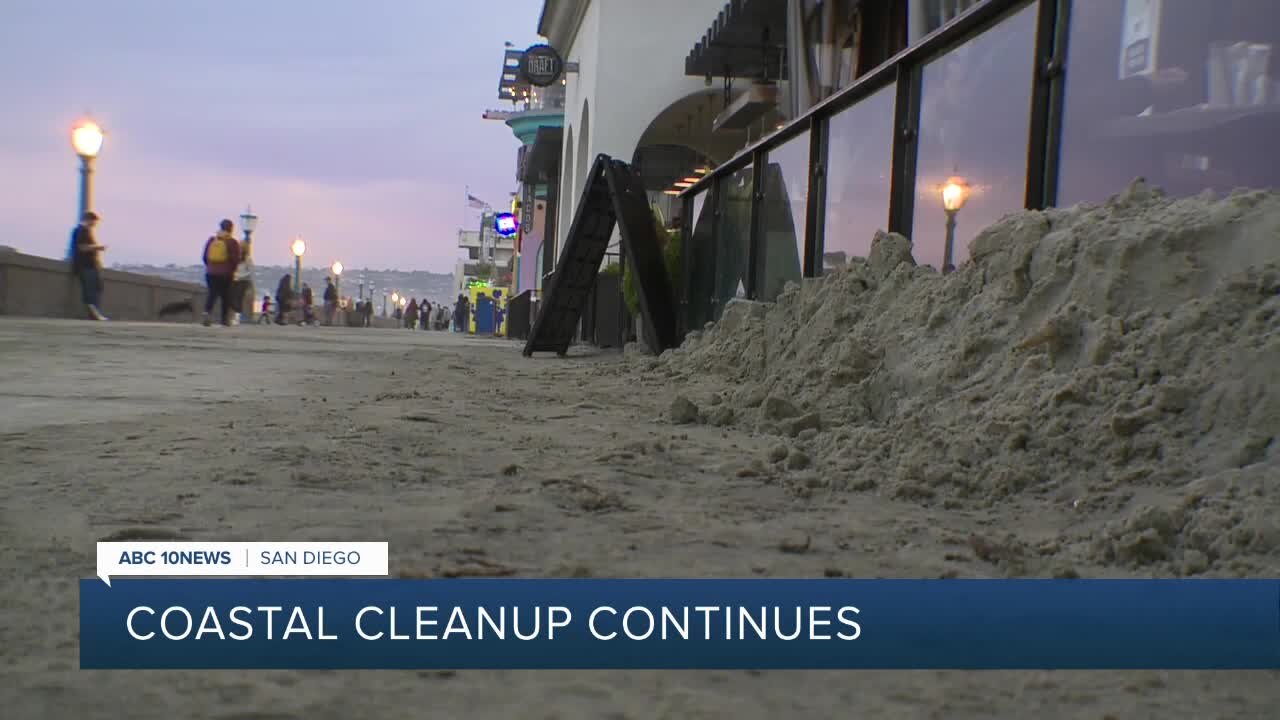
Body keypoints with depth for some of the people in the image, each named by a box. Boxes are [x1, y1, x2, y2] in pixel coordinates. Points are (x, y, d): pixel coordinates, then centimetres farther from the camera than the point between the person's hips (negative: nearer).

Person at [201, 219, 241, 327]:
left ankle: (207, 312, -21)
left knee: (212, 294, 4)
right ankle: (225, 319, 14)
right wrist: (232, 270, 8)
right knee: (225, 296, 9)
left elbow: (204, 257, 7)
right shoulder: (232, 242, -6)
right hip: (226, 274, -2)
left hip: (211, 273, 3)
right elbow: (236, 259, -9)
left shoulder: (211, 240, 5)